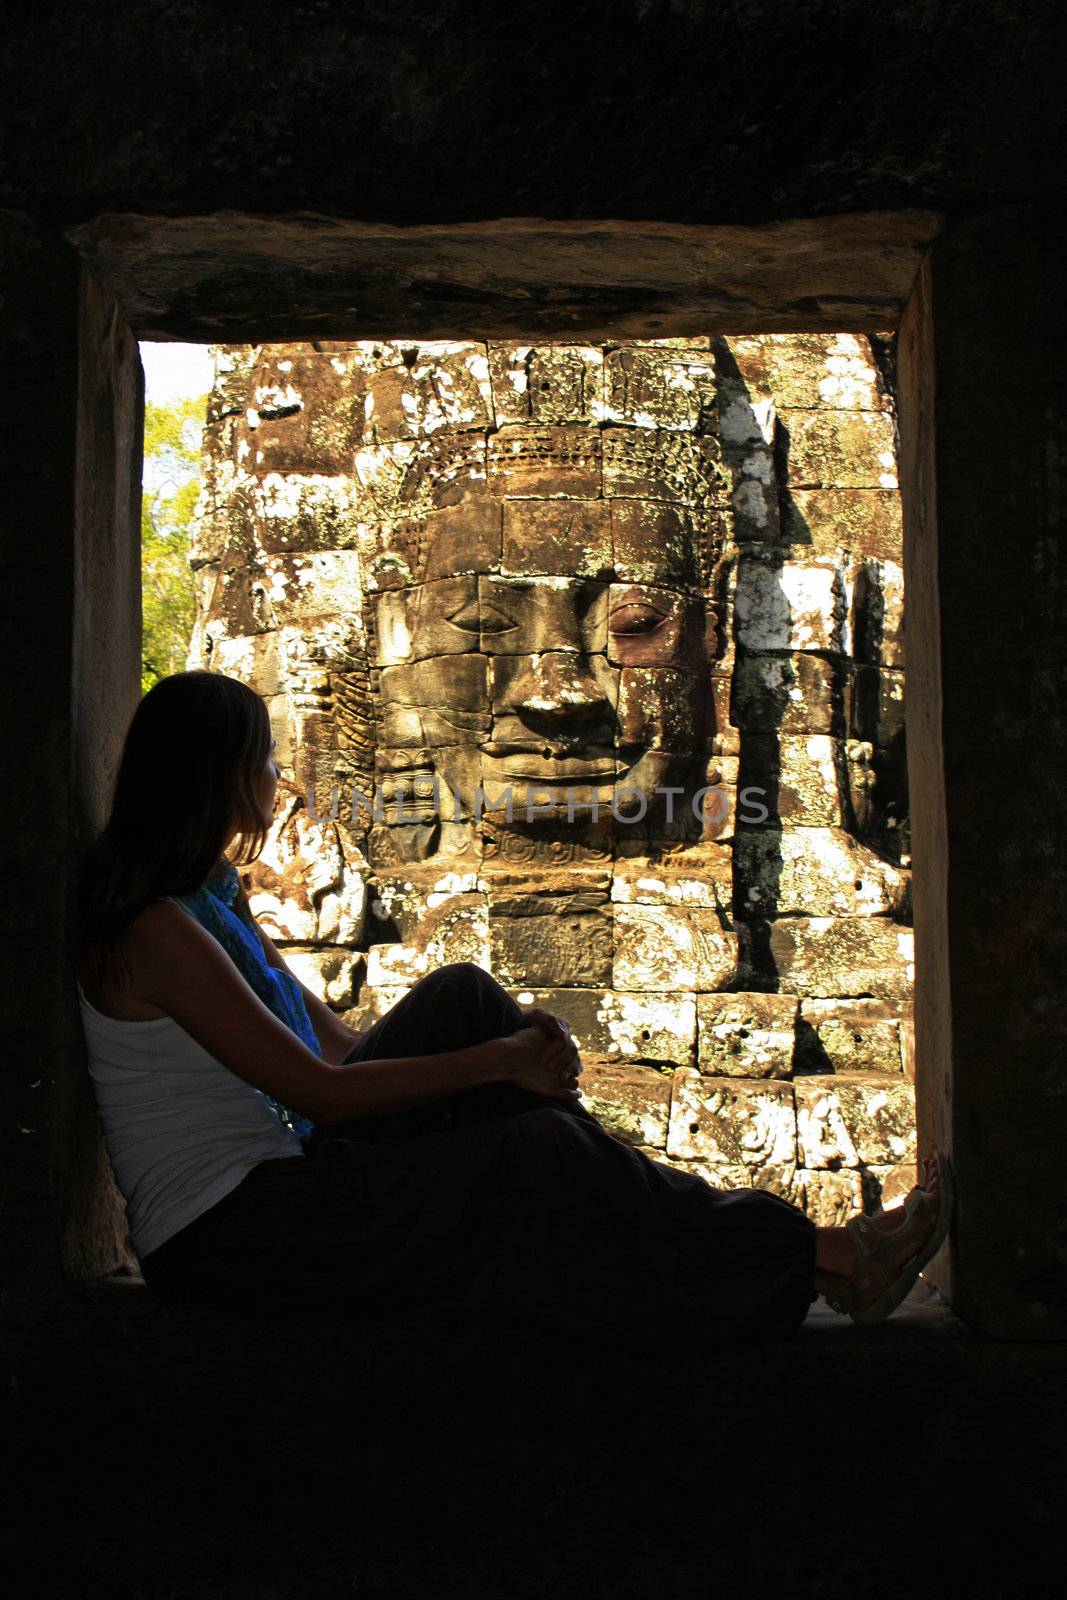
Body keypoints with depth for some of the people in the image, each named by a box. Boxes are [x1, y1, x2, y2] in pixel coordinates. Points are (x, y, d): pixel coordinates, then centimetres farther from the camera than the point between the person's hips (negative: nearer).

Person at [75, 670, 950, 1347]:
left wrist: (505, 1031, -2)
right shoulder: (155, 929, -17)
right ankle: (824, 1260, -8)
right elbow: (319, 1089, -20)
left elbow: (341, 1047, 11)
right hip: (227, 1235, -9)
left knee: (462, 995, 0)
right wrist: (497, 1061, -13)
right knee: (542, 1153, -18)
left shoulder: (213, 901, 14)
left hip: (282, 1176, 9)